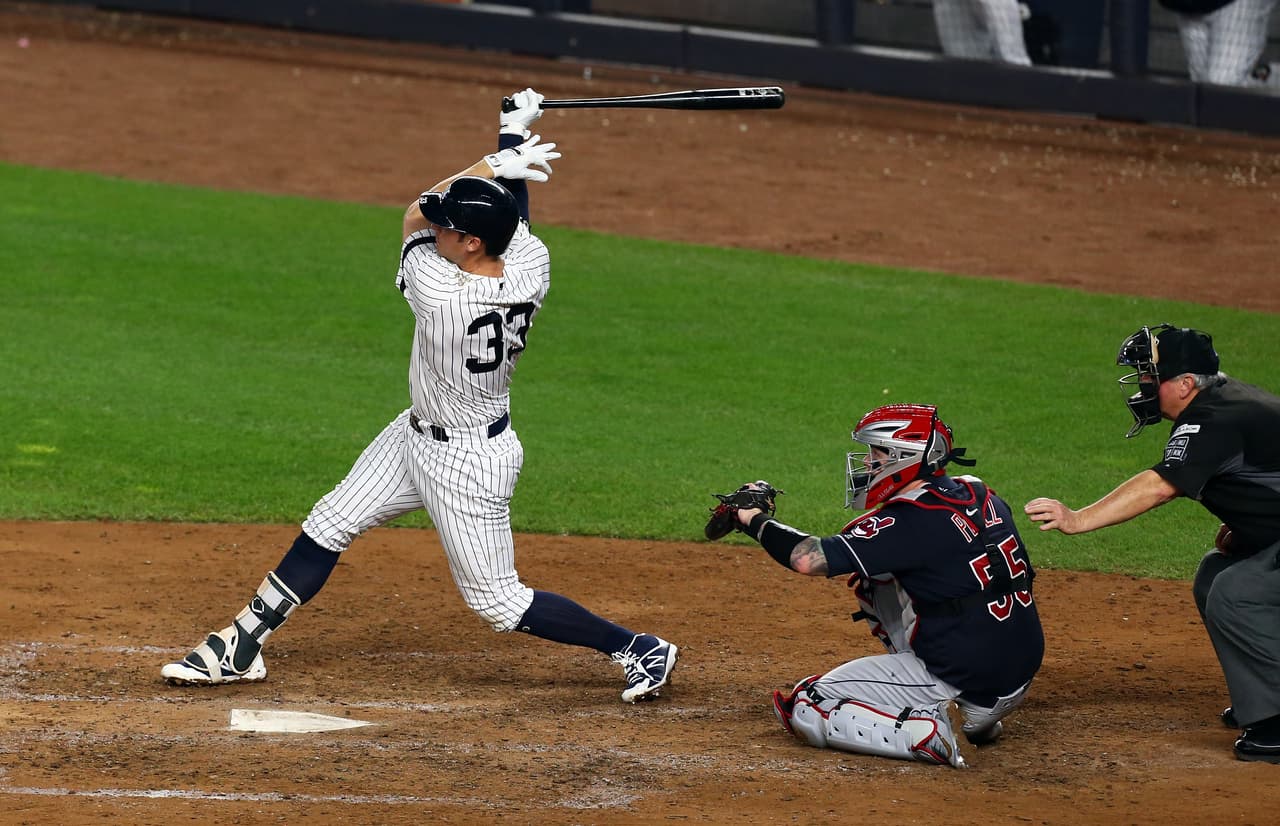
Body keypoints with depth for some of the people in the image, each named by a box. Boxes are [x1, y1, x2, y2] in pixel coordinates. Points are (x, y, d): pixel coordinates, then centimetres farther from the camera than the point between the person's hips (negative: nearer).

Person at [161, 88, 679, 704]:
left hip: (466, 463, -9)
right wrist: (514, 137, 16)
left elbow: (412, 215, -15)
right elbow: (513, 216, 9)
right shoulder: (532, 267, -17)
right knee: (325, 529, 13)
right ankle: (240, 648, 21)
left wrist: (494, 162, -11)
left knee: (496, 600, 3)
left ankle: (640, 650, 13)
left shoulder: (436, 290, -35)